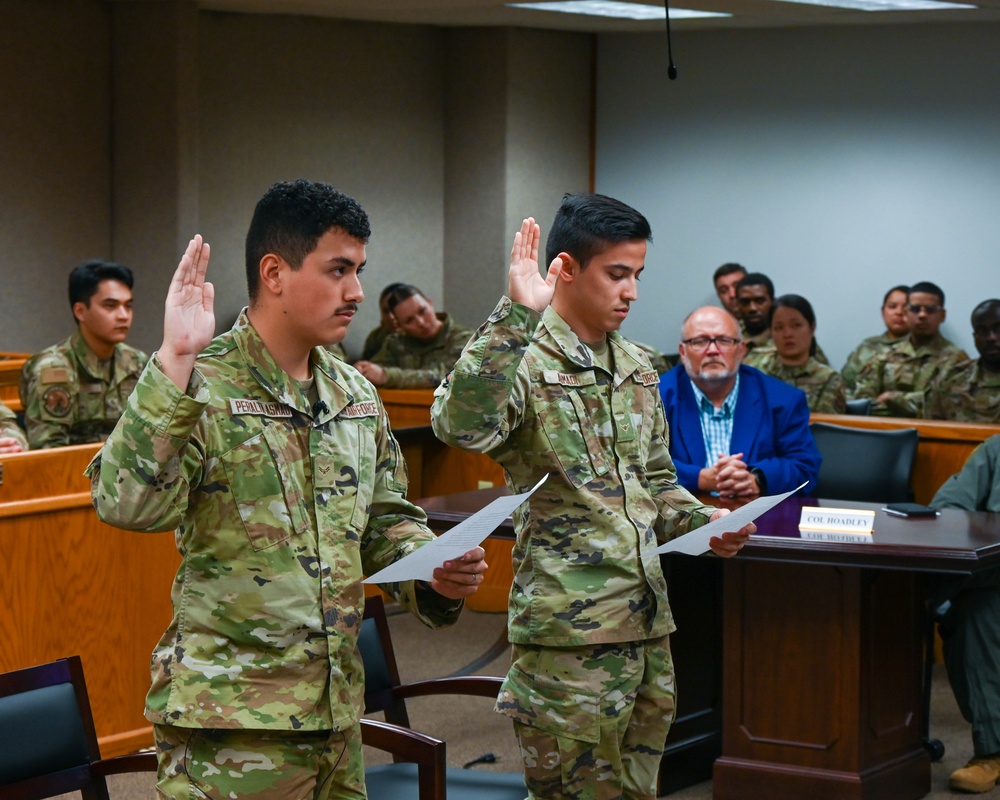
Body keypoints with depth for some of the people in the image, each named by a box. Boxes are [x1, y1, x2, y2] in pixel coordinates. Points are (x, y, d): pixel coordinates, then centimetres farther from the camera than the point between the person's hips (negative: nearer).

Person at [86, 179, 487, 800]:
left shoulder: (356, 395, 11)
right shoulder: (201, 386, -11)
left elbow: (385, 519, 20)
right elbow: (128, 503, -26)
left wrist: (435, 572, -1)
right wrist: (174, 361, -31)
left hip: (337, 708, 7)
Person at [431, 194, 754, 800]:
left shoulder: (637, 368, 14)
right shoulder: (524, 362, -10)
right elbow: (463, 426, -32)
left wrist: (703, 521, 5)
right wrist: (516, 315, -35)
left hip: (648, 621, 8)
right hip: (570, 634, -7)